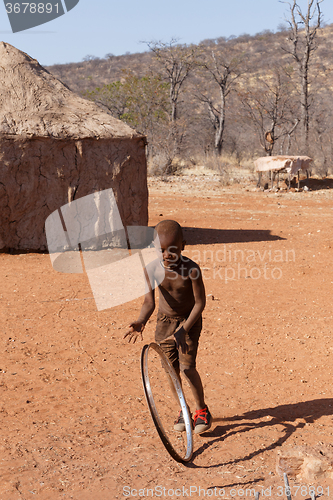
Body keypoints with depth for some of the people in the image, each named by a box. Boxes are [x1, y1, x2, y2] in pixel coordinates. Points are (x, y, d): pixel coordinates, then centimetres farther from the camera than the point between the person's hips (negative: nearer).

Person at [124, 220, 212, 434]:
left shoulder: (191, 269, -24)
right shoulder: (152, 270, -15)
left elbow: (200, 302, -19)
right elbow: (149, 302, -9)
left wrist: (184, 328, -26)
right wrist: (141, 322, -27)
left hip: (189, 321, -3)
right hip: (165, 321, 3)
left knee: (187, 367, -14)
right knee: (171, 369, 4)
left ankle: (202, 410, 9)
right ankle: (183, 410, 27)